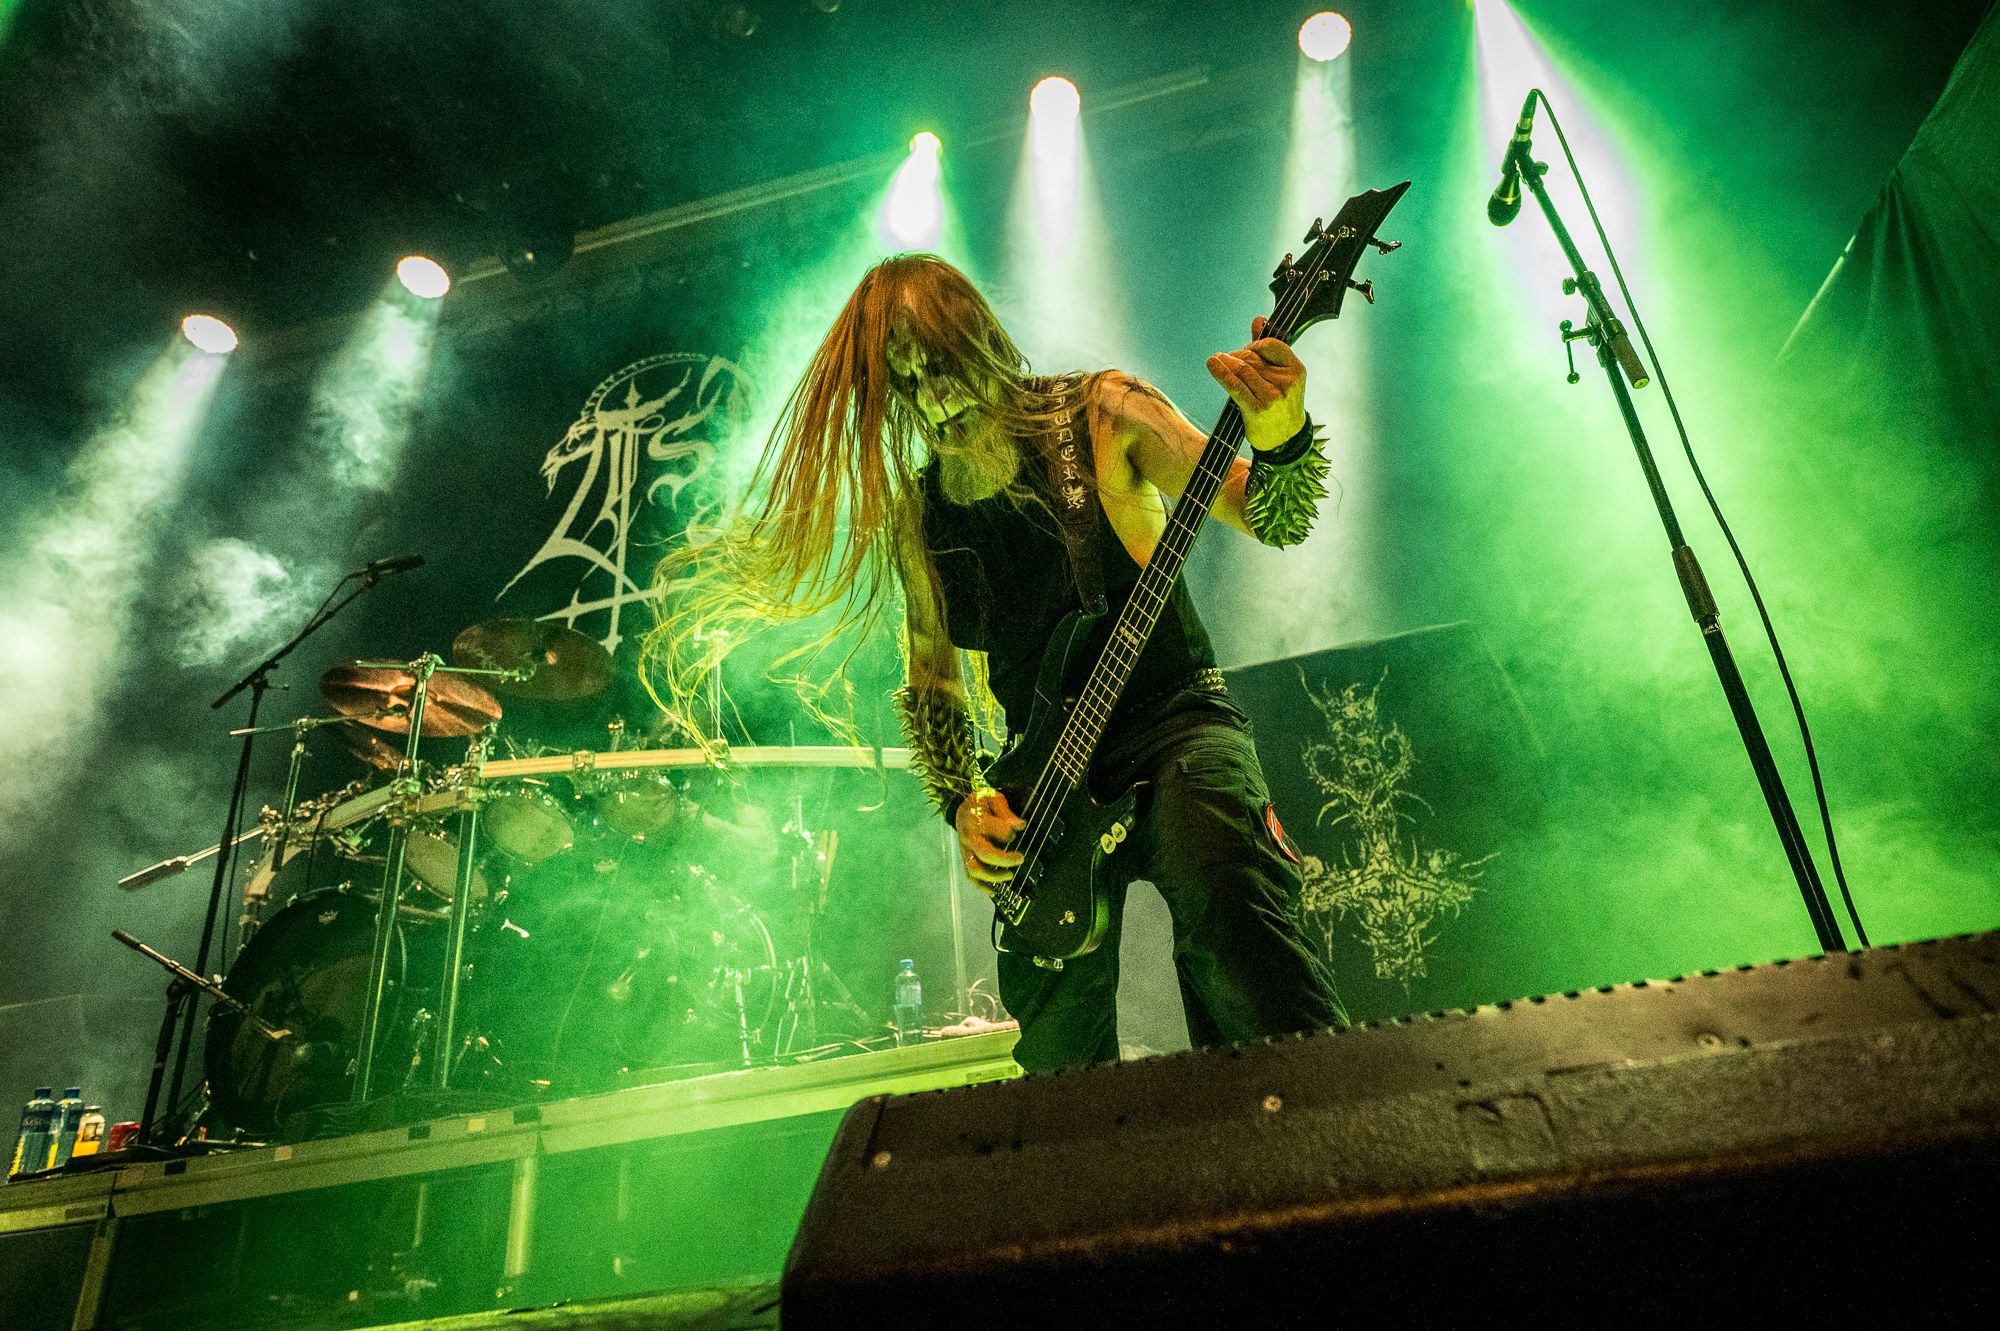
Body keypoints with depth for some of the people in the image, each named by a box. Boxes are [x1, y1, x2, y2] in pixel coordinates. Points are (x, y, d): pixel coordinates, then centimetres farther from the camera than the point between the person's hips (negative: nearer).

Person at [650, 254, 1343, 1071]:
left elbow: (1264, 514, -11)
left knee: (1229, 922, -33)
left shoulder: (1099, 414, -5)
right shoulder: (914, 517, 6)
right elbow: (930, 683, 15)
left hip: (1174, 726, -4)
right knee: (1058, 1061, 1)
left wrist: (1280, 441, -34)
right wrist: (963, 804, 0)